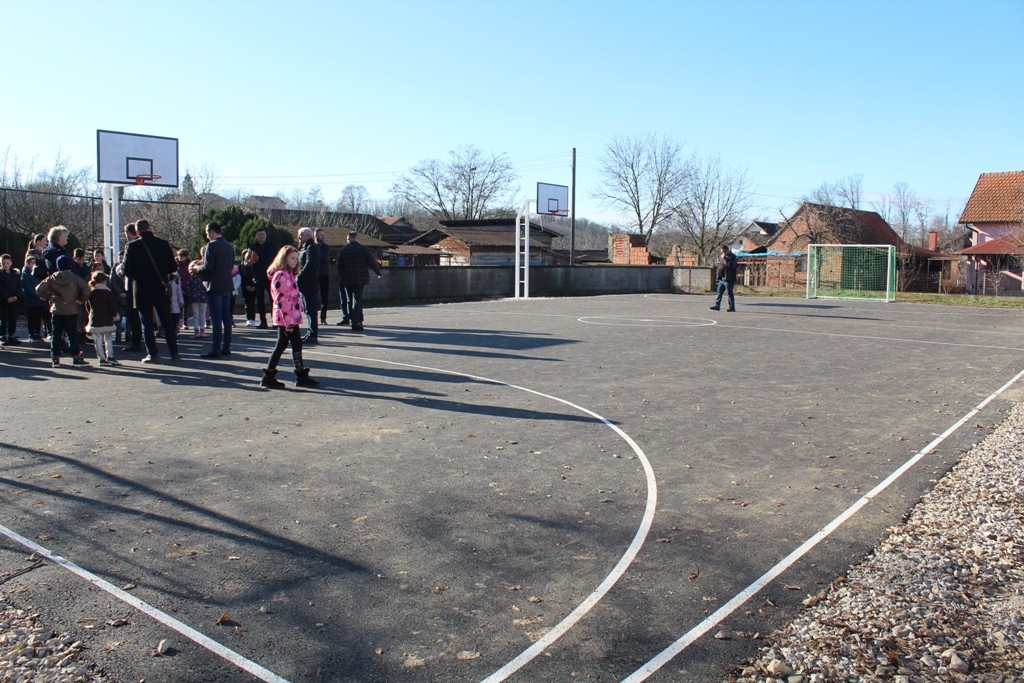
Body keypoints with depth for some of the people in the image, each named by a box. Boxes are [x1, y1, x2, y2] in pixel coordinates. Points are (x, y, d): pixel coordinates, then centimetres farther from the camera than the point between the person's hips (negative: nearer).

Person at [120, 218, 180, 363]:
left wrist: (137, 276, 12)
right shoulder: (163, 244, -2)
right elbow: (173, 267, 1)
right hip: (161, 290, 2)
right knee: (167, 322, 11)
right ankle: (174, 352, 13)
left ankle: (152, 354, 4)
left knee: (147, 324, 6)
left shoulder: (132, 247, -8)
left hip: (142, 291, -2)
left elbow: (127, 271, -8)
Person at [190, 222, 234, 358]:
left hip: (215, 287, -8)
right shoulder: (229, 246, 11)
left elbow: (207, 267, -18)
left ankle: (215, 349, -4)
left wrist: (196, 269, 3)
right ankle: (226, 348, 14)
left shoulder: (212, 245, -13)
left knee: (216, 319, -6)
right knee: (226, 318, 10)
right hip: (227, 286, 8)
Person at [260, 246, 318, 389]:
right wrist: (289, 321, -21)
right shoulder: (281, 275, -13)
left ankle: (269, 376, 15)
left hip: (291, 317, 10)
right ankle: (301, 376, 5)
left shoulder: (289, 275, 18)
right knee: (297, 344, -3)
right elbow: (281, 299, -19)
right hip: (286, 318, -10)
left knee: (281, 345, 11)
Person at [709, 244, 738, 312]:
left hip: (728, 279, -8)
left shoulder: (732, 257, -9)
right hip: (721, 278, 8)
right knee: (719, 292, 9)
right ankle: (717, 306, 13)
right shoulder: (721, 257, 17)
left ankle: (732, 307, 2)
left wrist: (724, 258, -17)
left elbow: (729, 265, -23)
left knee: (730, 293, -3)